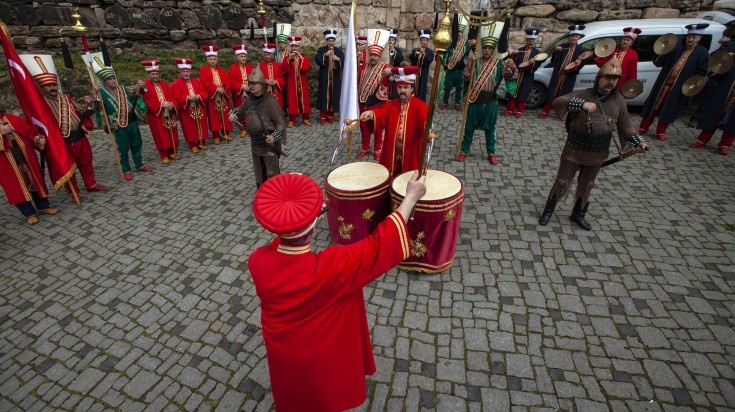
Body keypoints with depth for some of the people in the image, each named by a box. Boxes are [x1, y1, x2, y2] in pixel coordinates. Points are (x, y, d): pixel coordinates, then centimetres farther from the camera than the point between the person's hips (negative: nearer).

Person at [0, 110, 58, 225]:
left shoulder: (14, 120, 1)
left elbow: (30, 133, 4)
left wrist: (38, 140, -15)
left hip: (26, 159, 2)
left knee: (35, 181, 11)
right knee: (17, 187, 5)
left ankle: (43, 206, 25)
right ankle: (29, 213, 12)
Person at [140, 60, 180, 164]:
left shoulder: (164, 84, 10)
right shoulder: (145, 86, -6)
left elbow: (172, 96, 3)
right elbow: (148, 102, -14)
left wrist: (171, 104, -17)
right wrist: (161, 105, -24)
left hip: (169, 114, 4)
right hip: (156, 115, -4)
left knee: (172, 134, 8)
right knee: (160, 135, 1)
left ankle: (172, 152, 20)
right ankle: (164, 155, 8)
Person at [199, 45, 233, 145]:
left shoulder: (221, 70, 16)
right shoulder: (203, 70, 0)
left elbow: (228, 81, 6)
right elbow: (205, 83, -12)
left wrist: (225, 89, -13)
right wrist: (216, 89, -21)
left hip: (223, 96, 4)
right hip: (212, 97, -4)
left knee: (225, 115, 6)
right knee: (214, 116, -1)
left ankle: (225, 133, 16)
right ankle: (216, 136, 3)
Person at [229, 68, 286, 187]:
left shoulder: (270, 101, -18)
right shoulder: (250, 99, 3)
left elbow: (280, 122, -18)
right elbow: (241, 111, 21)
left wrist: (275, 136, -31)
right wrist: (233, 114, -1)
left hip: (269, 143, -7)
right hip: (255, 142, 7)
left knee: (272, 173, 2)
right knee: (259, 170, 20)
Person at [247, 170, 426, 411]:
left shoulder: (256, 262, -26)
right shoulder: (331, 267, -40)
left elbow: (281, 242, -2)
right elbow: (380, 244, -29)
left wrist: (301, 214, 6)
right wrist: (411, 197, -20)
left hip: (282, 356, 4)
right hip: (324, 360, -3)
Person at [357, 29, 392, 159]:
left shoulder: (385, 67, -6)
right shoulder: (363, 67, 7)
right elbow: (358, 83, 15)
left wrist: (390, 72, -49)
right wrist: (357, 98, 14)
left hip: (378, 103, -4)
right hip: (364, 102, 4)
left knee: (378, 127, 7)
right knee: (364, 126, 12)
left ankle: (378, 149, 22)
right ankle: (365, 148, 27)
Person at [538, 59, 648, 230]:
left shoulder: (619, 101, 1)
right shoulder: (582, 94, -11)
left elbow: (625, 125, 9)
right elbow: (557, 102, -28)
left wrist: (638, 141, -5)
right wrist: (582, 104, -40)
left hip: (598, 154, 4)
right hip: (574, 151, -4)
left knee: (586, 186, 18)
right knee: (562, 183, 5)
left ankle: (578, 214, 36)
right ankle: (548, 211, 24)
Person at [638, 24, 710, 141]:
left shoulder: (702, 53, 2)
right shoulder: (676, 49, 7)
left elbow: (702, 72, -1)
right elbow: (658, 63, 4)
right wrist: (662, 52, -10)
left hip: (679, 88, -2)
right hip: (664, 83, 2)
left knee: (669, 110, 4)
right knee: (654, 105, 5)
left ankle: (661, 131, 15)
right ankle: (643, 128, 14)